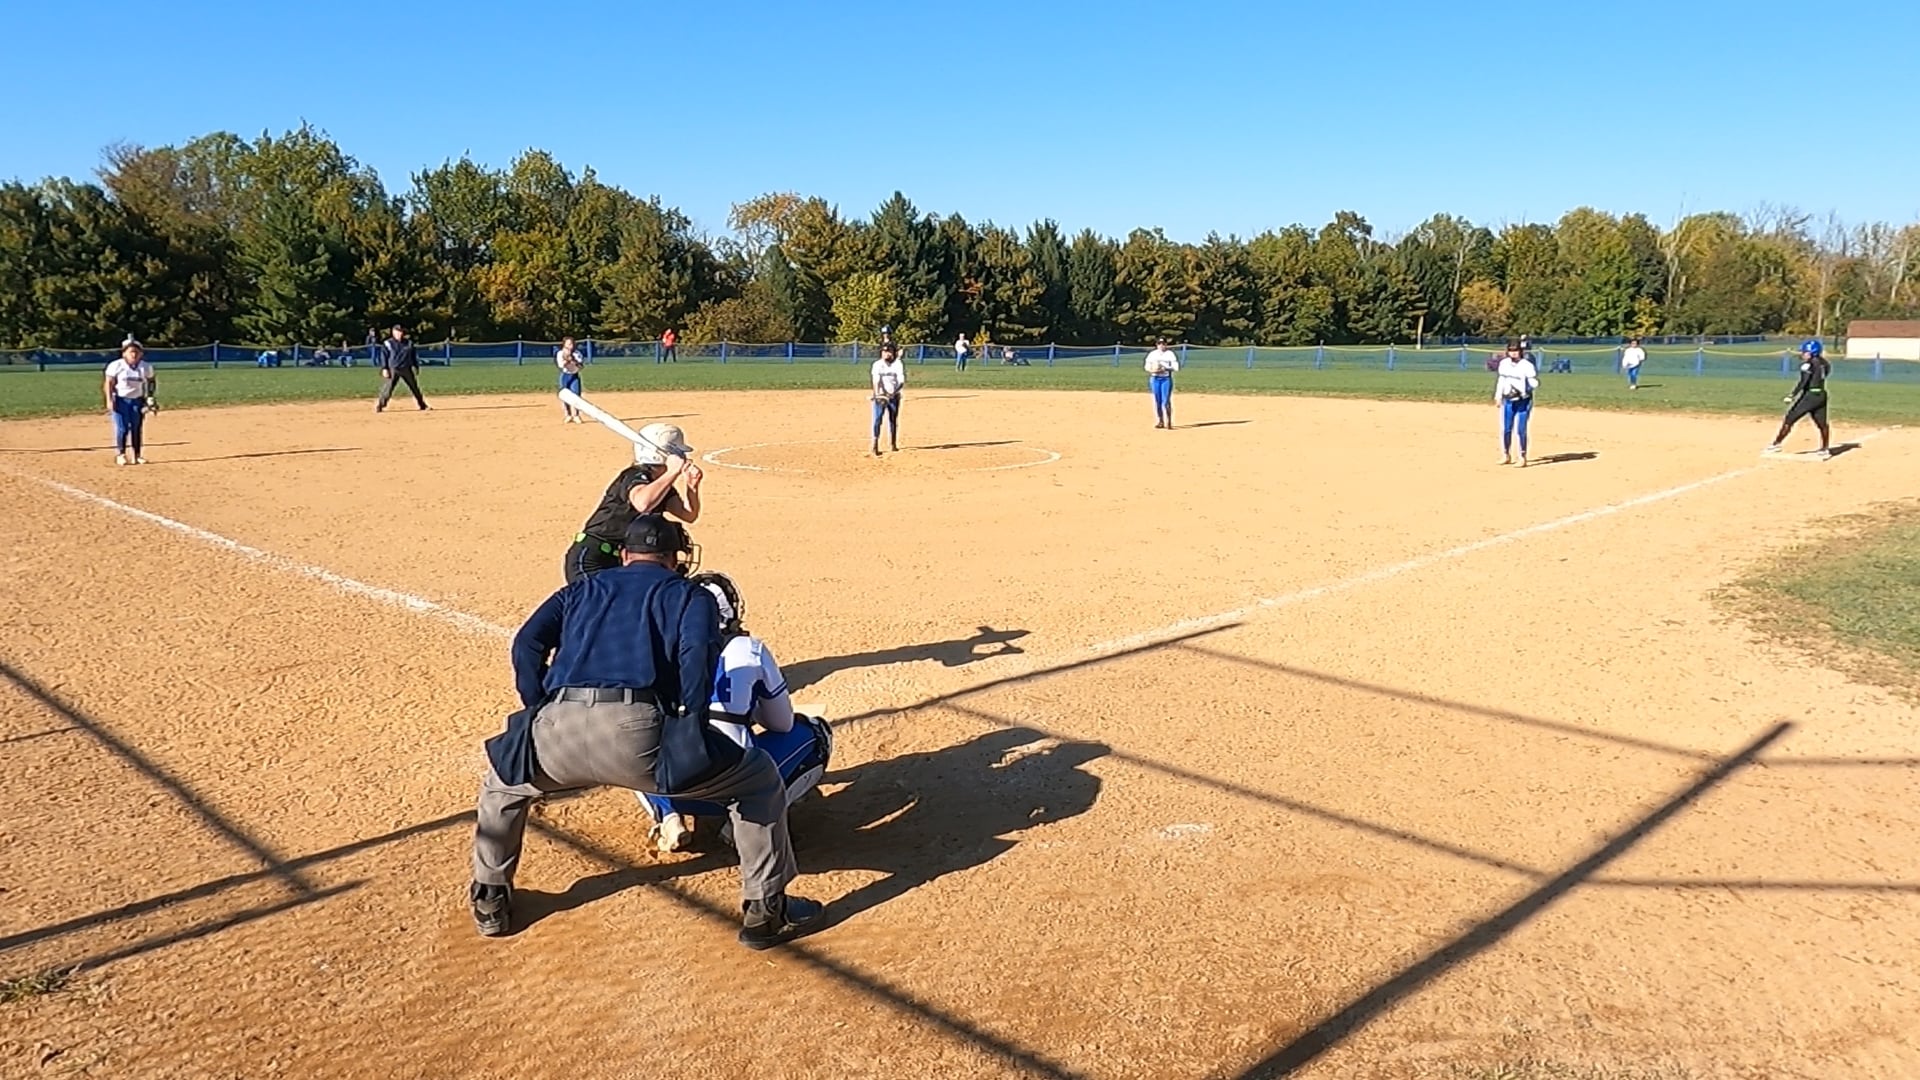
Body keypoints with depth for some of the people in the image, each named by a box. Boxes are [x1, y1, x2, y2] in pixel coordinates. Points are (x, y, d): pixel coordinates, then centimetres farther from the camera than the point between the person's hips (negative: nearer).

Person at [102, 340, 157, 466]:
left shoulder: (146, 367, 0)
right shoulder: (116, 366, -8)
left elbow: (151, 380, 14)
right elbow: (109, 383, -6)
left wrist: (150, 396, 1)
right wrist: (109, 400, -12)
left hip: (137, 401, 3)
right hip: (120, 400, -3)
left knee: (137, 428, 5)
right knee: (122, 428, -6)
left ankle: (137, 455, 11)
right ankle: (120, 455, 3)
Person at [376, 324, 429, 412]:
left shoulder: (409, 343, 8)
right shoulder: (387, 343, -2)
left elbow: (414, 355, 15)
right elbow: (383, 357, -2)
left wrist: (416, 367, 10)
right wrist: (384, 369, -10)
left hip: (407, 369, 3)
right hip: (393, 369, -3)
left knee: (415, 387, 10)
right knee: (388, 389, -10)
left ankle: (422, 405, 21)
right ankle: (380, 406, -3)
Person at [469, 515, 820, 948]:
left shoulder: (581, 590, 31)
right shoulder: (689, 594, 22)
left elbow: (527, 644, 16)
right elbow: (698, 655, 0)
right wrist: (690, 729, 5)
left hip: (559, 732, 4)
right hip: (636, 732, -3)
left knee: (503, 777, 39)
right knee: (759, 777, 16)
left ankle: (489, 903, 41)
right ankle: (764, 910, 15)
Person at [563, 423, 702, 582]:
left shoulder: (661, 484, 8)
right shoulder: (635, 477, -19)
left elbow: (689, 515, 7)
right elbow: (643, 503, -42)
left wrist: (692, 486, -9)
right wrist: (672, 472, -36)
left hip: (617, 563, 10)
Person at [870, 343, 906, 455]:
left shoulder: (898, 364, -1)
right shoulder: (877, 364, -1)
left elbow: (902, 382, -8)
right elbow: (876, 381, -10)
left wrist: (894, 392, -26)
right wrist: (878, 394, -27)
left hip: (894, 396, 1)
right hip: (880, 396, -1)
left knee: (893, 420, 11)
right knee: (877, 420, -12)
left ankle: (893, 444, 26)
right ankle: (875, 446, -16)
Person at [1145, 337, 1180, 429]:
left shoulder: (1170, 354, -1)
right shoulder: (1152, 354, 8)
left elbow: (1176, 367, -6)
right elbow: (1147, 367, 8)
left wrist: (1165, 368, -19)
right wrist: (1152, 370, -12)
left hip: (1166, 379, -3)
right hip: (1154, 379, 3)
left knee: (1166, 401, -9)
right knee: (1157, 401, 5)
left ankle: (1168, 422, -7)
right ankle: (1159, 421, 14)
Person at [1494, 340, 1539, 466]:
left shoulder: (1527, 365, -13)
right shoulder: (1504, 363, 4)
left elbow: (1535, 383, -14)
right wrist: (1498, 396, 15)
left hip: (1523, 401, -5)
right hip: (1507, 400, 5)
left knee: (1521, 430, -7)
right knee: (1505, 429, 9)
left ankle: (1523, 458, 2)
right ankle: (1507, 456, 24)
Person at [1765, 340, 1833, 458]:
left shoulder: (1808, 364, -11)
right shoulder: (1823, 363, 9)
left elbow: (1803, 382, -19)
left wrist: (1792, 396, -20)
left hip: (1809, 395, -7)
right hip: (1822, 395, 7)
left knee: (1789, 420, -1)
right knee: (1822, 424, 11)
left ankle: (1776, 444, 1)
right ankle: (1825, 449, 15)